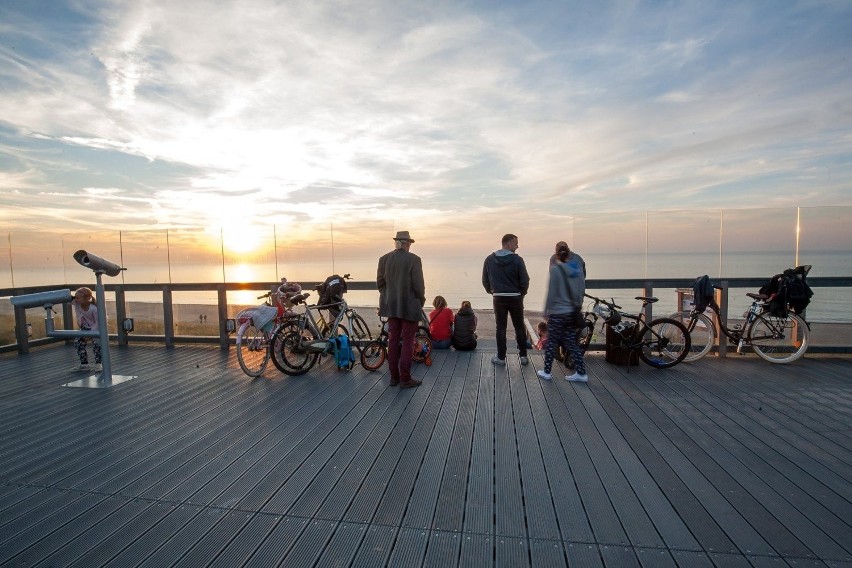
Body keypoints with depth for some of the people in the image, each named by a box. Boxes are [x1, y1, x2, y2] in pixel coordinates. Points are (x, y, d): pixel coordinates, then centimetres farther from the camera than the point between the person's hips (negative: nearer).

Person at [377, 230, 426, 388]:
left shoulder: (384, 259, 1)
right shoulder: (413, 259, -13)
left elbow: (380, 283, 6)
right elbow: (418, 285, -13)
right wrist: (421, 300, 4)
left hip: (391, 306, 5)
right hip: (409, 306, -5)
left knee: (393, 340, 12)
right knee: (407, 342, 3)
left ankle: (394, 377, 20)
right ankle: (405, 379, 8)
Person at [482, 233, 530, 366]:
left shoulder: (489, 259, -1)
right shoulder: (517, 260, -11)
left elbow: (485, 281, 3)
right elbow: (525, 281, -9)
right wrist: (522, 293, 9)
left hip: (498, 298, 2)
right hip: (515, 298, -2)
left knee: (501, 328, 8)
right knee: (519, 327, 11)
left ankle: (501, 357, 12)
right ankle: (523, 356, 18)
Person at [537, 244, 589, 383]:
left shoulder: (555, 269, -12)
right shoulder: (578, 269, 5)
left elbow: (551, 292, -13)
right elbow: (582, 291, 8)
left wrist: (546, 311, -4)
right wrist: (577, 306, 18)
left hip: (558, 312, -5)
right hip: (573, 312, 5)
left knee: (551, 342, 7)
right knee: (571, 342, 13)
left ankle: (547, 372, 16)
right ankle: (581, 373, 13)